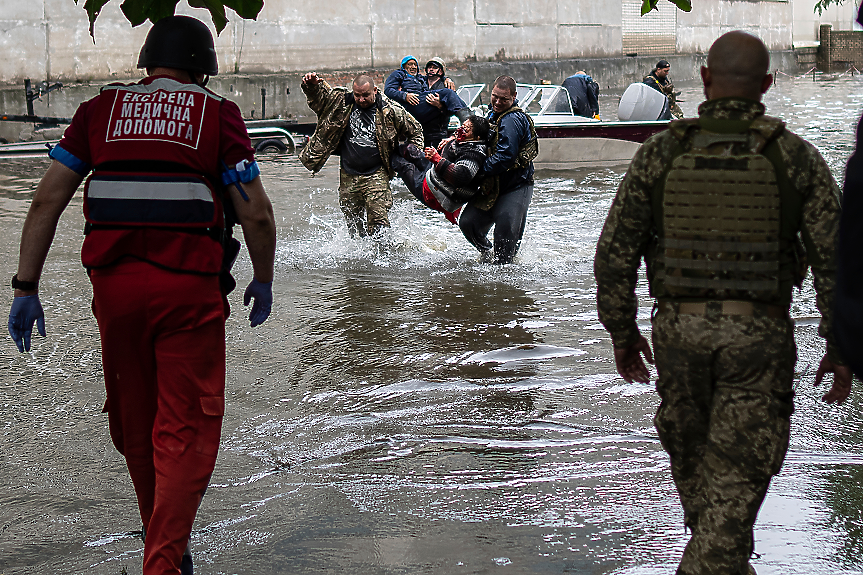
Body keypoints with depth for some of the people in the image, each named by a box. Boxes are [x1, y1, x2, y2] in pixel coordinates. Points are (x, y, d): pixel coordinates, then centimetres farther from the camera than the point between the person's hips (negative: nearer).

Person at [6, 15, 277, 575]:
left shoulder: (100, 109, 12)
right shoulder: (217, 113, 4)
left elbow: (47, 200, 6)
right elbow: (256, 213, 0)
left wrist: (26, 286, 8)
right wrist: (263, 279, 16)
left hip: (114, 282, 3)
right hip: (189, 286, -3)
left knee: (135, 423, 18)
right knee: (186, 428, 3)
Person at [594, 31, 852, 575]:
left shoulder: (660, 154, -4)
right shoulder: (798, 158, -6)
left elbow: (614, 254, -4)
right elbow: (837, 258, -8)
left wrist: (622, 333, 9)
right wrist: (840, 347, 0)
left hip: (680, 329, 2)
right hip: (758, 336, -2)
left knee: (691, 453, 24)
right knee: (735, 477, 3)